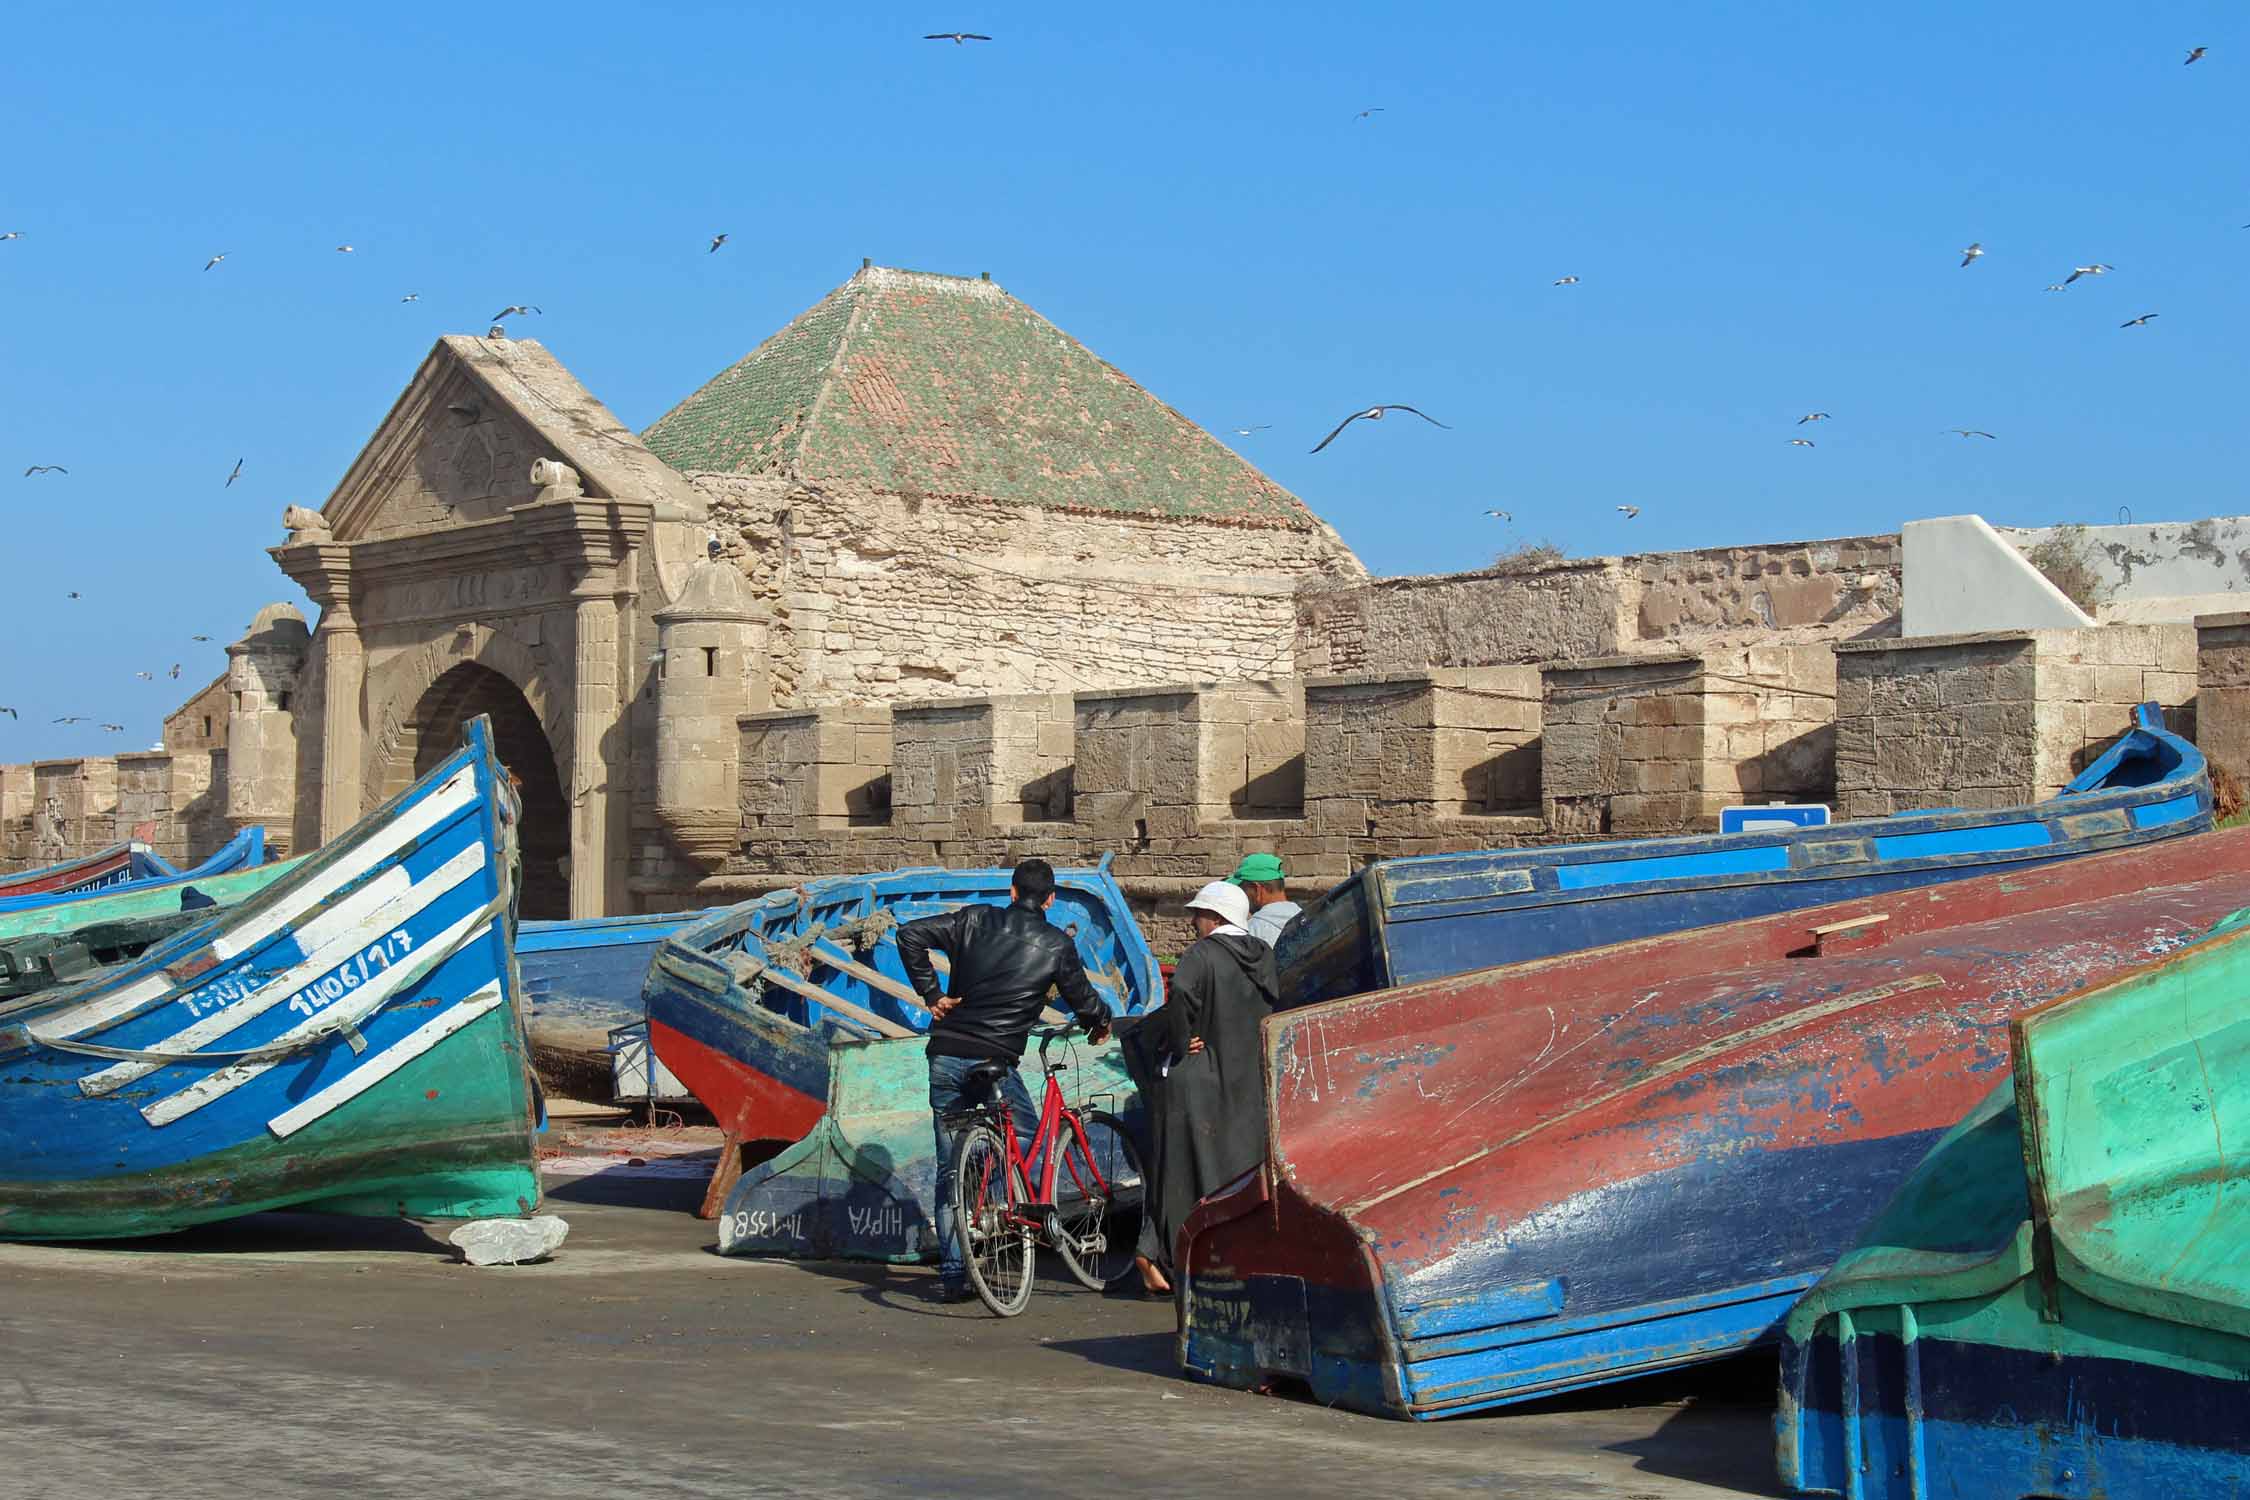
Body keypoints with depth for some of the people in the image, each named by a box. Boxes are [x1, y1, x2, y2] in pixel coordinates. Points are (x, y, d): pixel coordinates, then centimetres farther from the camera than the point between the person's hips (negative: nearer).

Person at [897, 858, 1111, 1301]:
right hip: (995, 1060, -3)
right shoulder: (1056, 944, 2)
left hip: (945, 1055, 3)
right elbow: (1082, 999, 11)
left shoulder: (975, 920, 7)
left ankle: (952, 1272, 9)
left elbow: (910, 935, 0)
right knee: (1027, 1132, 21)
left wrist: (930, 994, 6)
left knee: (949, 1168, 10)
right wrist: (1100, 1024, 33)